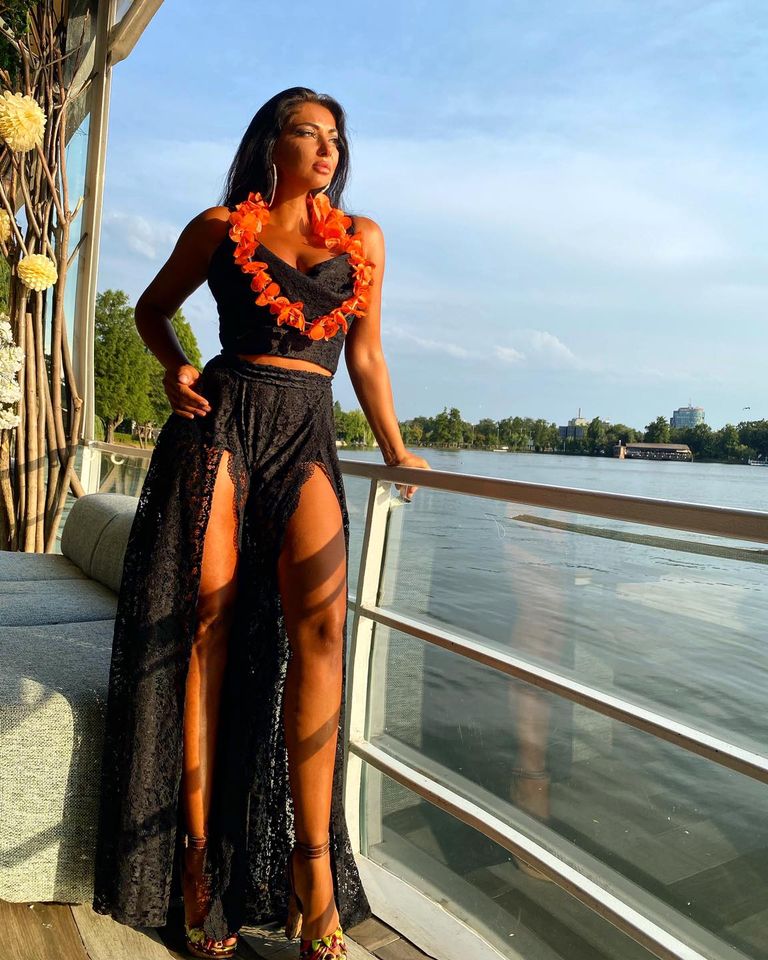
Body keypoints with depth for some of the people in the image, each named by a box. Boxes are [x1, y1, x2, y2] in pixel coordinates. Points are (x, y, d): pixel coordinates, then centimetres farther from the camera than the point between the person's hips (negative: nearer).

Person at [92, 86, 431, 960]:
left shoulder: (362, 238, 17)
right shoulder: (222, 227, 13)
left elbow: (365, 356, 18)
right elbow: (152, 308, 23)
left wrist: (396, 453, 17)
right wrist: (175, 367, 3)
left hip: (307, 437, 1)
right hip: (222, 419, -1)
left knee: (319, 623, -18)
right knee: (206, 620, -8)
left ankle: (311, 864, -10)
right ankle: (197, 857, 3)